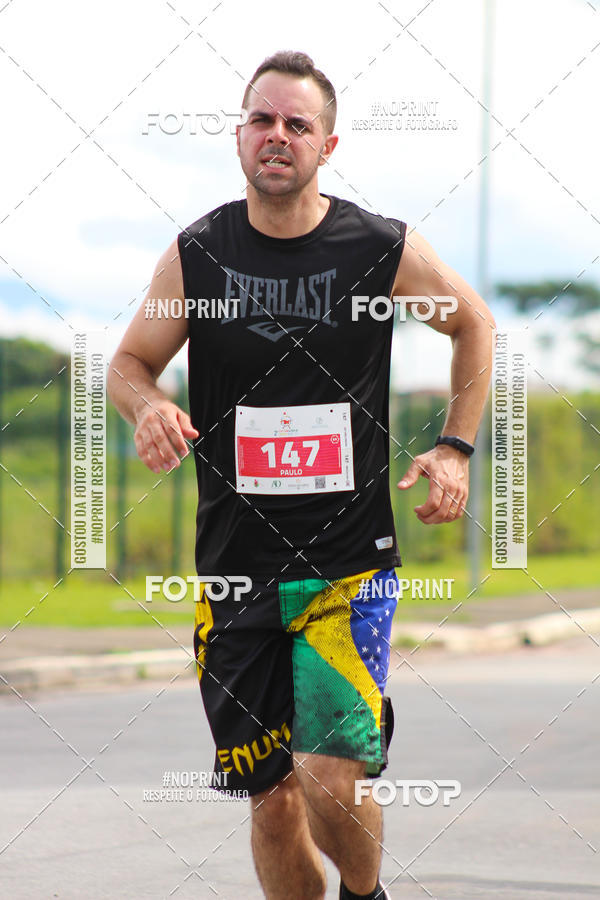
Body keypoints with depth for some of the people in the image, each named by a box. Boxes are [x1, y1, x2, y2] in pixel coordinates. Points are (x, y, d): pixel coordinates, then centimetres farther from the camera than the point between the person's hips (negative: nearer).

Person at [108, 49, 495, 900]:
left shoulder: (386, 250, -3)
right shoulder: (195, 255, 0)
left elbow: (474, 323, 15)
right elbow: (128, 363, 13)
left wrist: (455, 447, 6)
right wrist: (149, 406, -10)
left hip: (350, 562, -2)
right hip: (235, 566, 2)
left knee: (332, 783, -14)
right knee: (273, 801, 5)